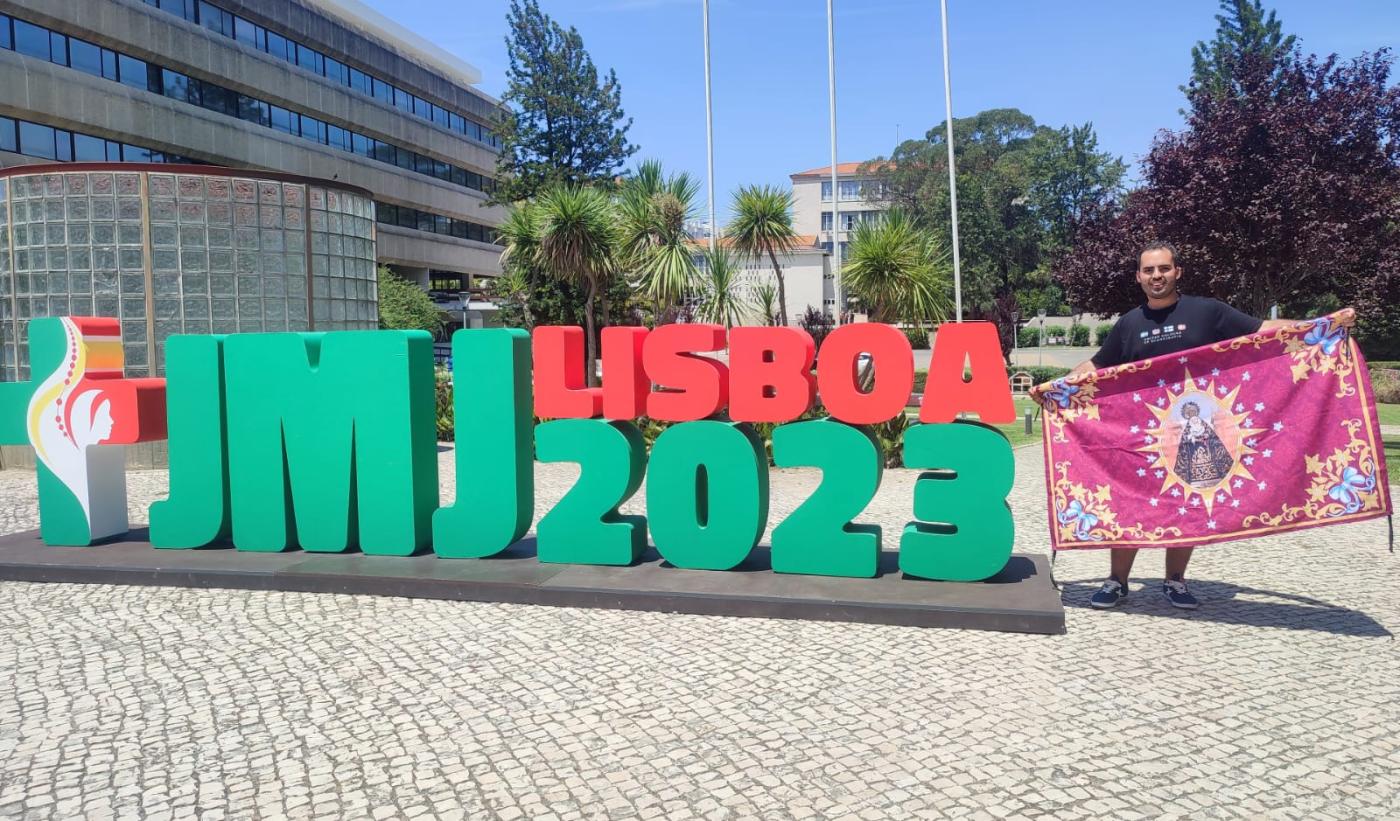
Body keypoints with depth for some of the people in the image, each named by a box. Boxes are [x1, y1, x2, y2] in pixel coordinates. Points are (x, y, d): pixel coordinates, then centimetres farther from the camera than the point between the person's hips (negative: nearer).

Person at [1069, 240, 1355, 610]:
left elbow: (1265, 329, -1)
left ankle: (1175, 582, 23)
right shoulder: (1129, 324, 5)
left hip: (1194, 433, 0)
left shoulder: (1206, 311, 0)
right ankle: (1117, 582, 12)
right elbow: (1095, 366, 11)